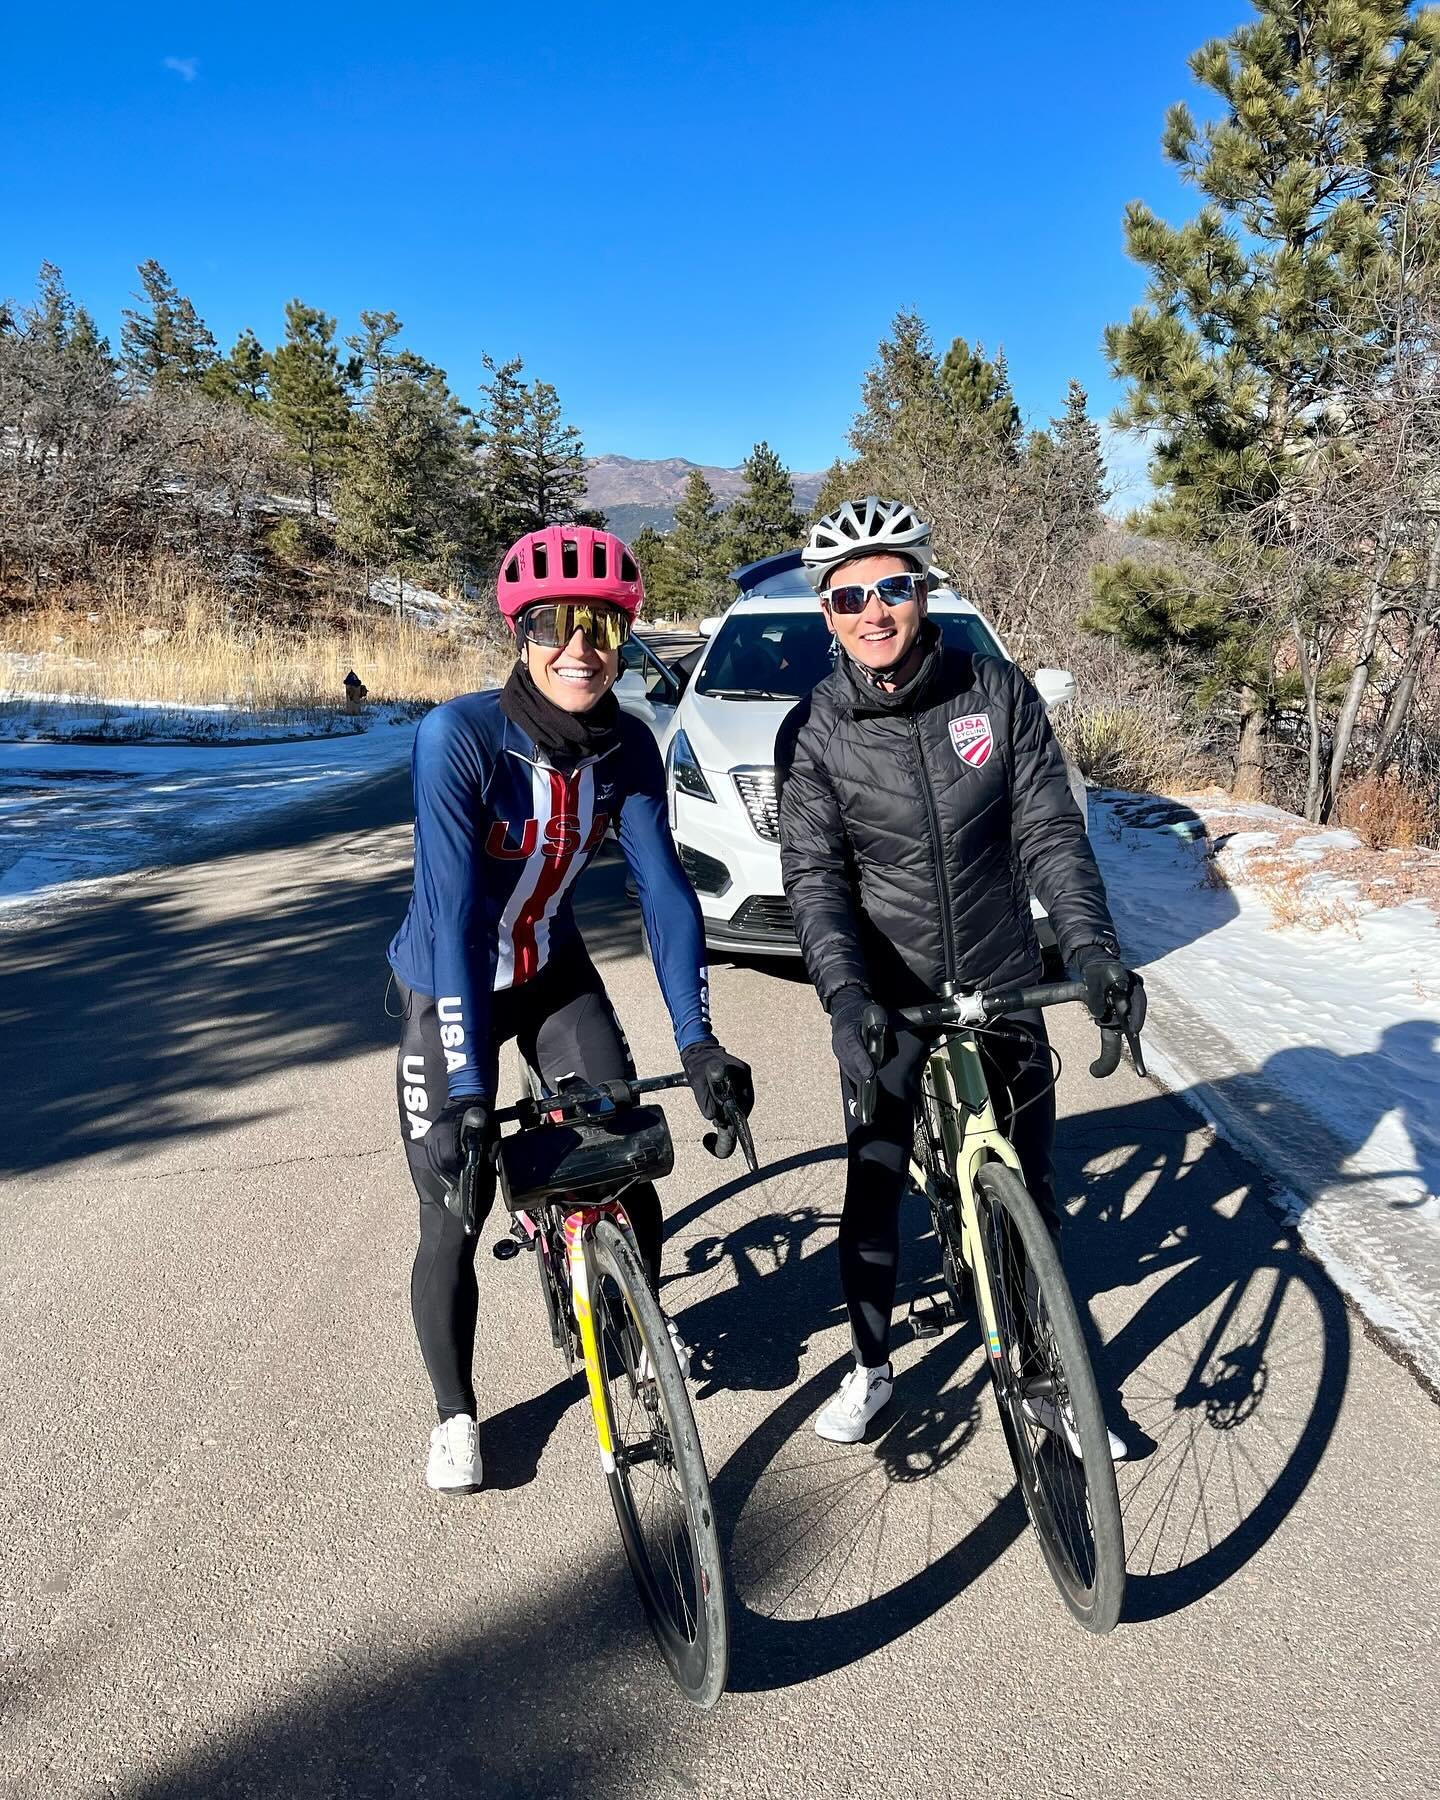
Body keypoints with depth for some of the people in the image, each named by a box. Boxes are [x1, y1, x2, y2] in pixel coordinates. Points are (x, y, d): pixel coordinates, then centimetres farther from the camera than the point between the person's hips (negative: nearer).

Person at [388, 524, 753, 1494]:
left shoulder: (628, 748, -14)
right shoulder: (460, 734, -29)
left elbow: (666, 891, -17)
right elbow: (453, 911, -35)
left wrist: (698, 1041, -26)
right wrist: (466, 1090, -39)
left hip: (554, 973, 4)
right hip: (449, 985, -3)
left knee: (631, 1171, 1)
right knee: (454, 1214, -2)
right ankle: (455, 1413, 23)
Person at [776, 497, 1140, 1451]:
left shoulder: (999, 692, -6)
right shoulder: (813, 730, -8)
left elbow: (1051, 831, -7)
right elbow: (813, 874, -13)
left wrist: (1093, 944, -22)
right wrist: (843, 992, -29)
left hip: (1005, 983, 1)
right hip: (888, 997, -1)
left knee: (1033, 1186, 10)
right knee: (874, 1187, 7)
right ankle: (872, 1368, 29)